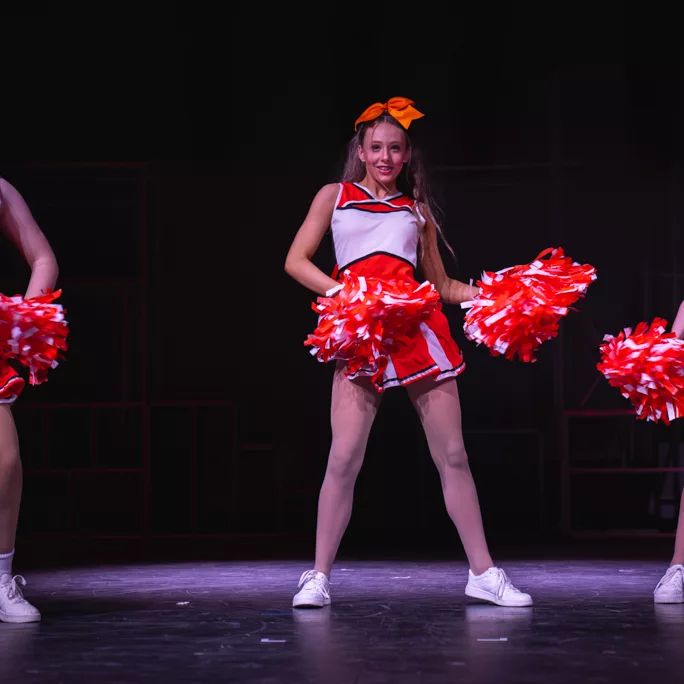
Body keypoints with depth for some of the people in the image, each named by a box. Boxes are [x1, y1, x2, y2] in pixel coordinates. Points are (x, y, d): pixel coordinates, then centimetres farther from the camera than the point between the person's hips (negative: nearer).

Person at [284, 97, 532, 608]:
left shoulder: (417, 209, 19)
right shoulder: (334, 197, 14)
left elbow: (441, 285, 21)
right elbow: (296, 261, 6)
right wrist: (340, 293, -10)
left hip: (420, 329, 2)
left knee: (453, 456, 2)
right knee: (344, 458, -12)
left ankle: (483, 572, 9)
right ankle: (319, 577, -2)